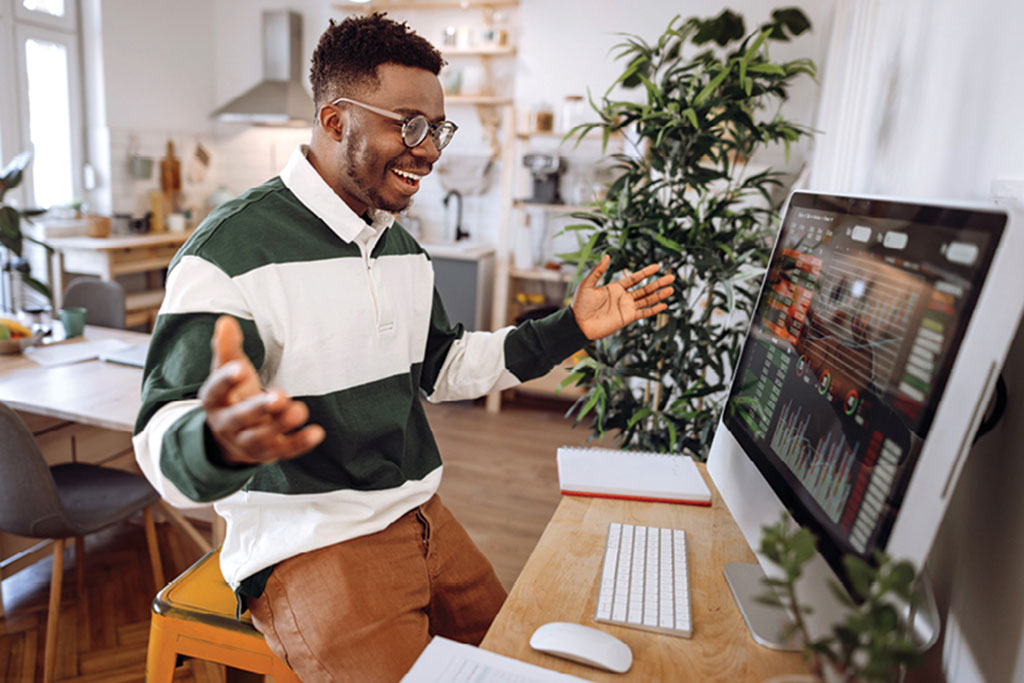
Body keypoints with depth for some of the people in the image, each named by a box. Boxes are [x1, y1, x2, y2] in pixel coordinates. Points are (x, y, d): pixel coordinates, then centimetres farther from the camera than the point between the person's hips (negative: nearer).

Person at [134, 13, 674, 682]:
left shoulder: (402, 248, 8)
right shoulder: (233, 250, -18)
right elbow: (164, 443, -22)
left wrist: (570, 328, 10)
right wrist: (218, 443, -48)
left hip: (424, 519, 7)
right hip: (308, 546, -6)